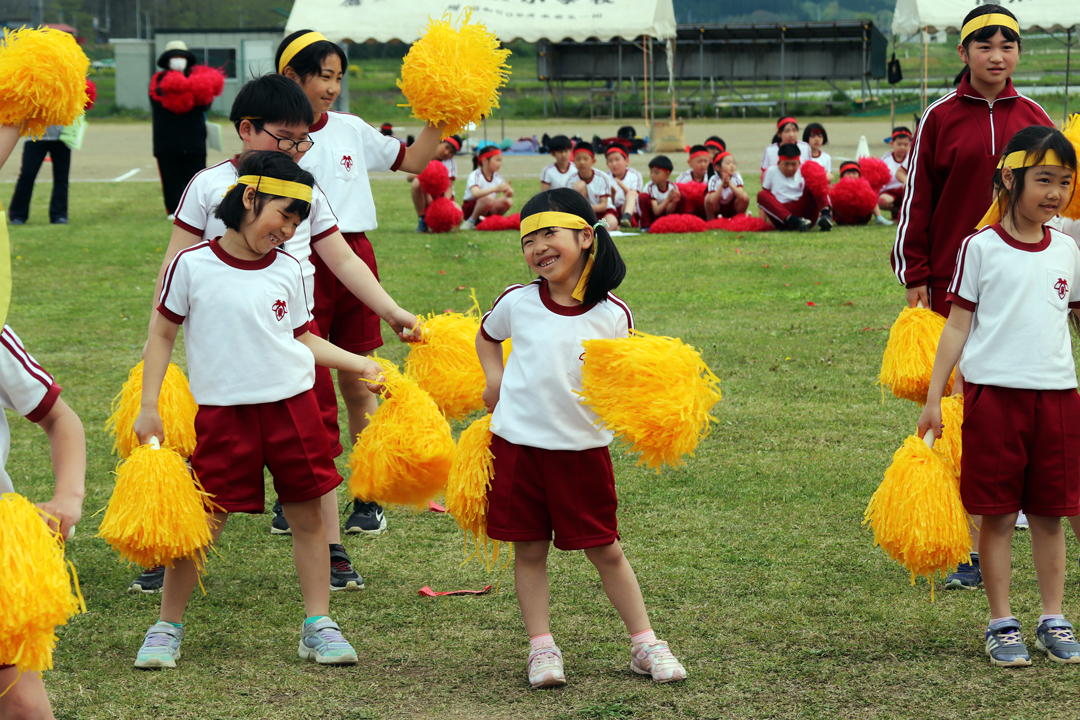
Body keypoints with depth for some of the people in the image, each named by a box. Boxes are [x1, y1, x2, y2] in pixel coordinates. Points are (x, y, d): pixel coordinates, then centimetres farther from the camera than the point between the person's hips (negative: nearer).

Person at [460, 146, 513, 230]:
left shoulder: (497, 177, 2)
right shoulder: (475, 175, -19)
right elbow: (475, 193, -39)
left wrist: (509, 192, -28)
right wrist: (496, 189, -50)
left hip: (488, 210, 6)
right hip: (470, 209, -6)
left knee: (508, 201, -20)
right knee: (488, 199, -36)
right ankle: (471, 222, -15)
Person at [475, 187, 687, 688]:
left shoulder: (612, 315, -5)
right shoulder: (518, 302, -3)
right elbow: (486, 336, 19)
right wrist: (494, 378, 5)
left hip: (583, 445, -1)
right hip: (518, 441, 1)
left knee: (605, 550, 5)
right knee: (529, 549, 6)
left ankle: (644, 643, 15)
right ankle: (541, 647, 16)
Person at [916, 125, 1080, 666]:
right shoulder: (981, 247, -2)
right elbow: (957, 325, 0)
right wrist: (933, 398, -3)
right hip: (994, 392, -3)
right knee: (997, 513, 2)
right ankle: (1001, 624, 10)